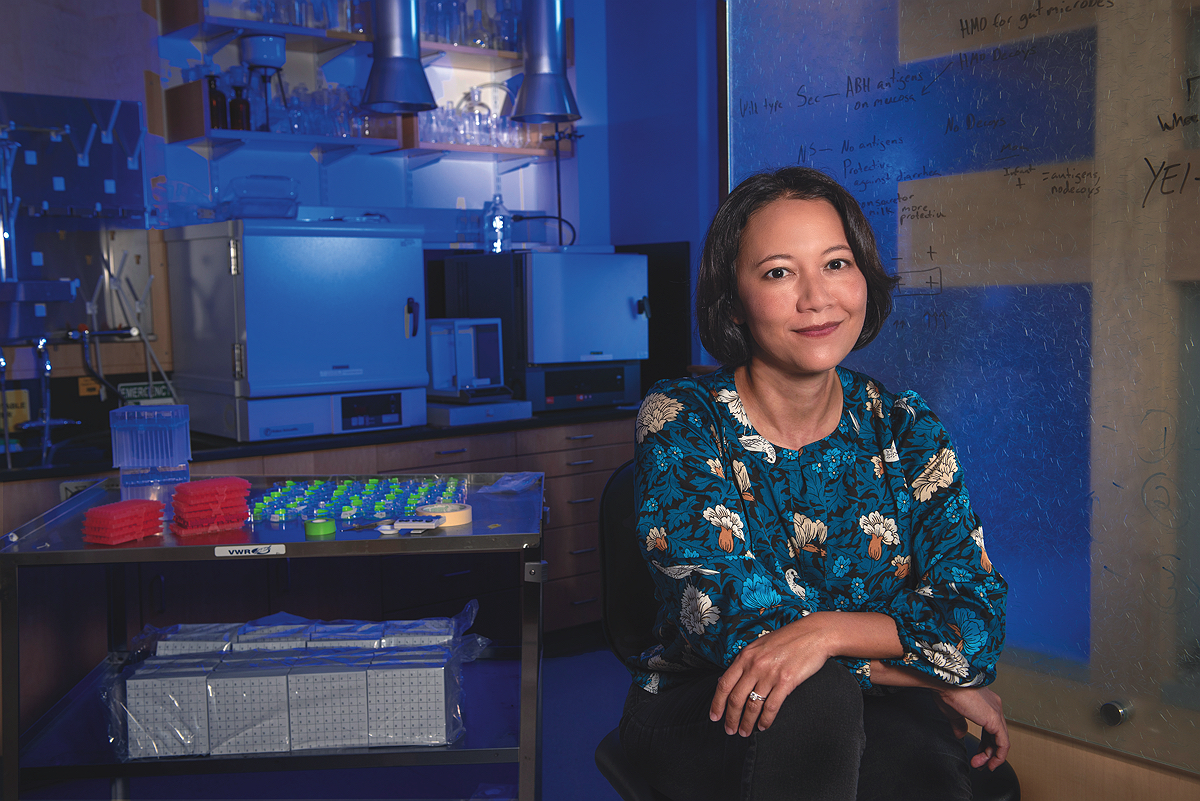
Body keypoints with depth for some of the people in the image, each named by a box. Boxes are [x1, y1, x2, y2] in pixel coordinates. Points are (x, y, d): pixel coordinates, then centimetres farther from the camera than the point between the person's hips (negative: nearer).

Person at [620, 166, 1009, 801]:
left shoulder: (905, 434, 1)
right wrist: (946, 679, -16)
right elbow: (736, 628, -17)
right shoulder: (680, 422, -10)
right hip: (698, 711, -1)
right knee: (815, 696, -33)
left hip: (879, 714, 2)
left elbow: (977, 617, -8)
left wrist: (826, 631, -27)